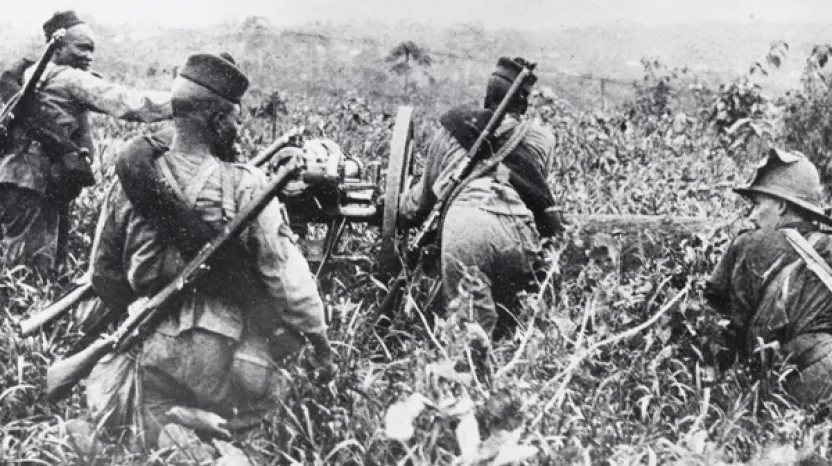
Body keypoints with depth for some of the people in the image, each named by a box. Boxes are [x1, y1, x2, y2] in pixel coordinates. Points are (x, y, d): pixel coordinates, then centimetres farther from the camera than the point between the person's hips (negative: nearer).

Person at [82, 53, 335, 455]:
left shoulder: (129, 184, -3)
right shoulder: (247, 186, -14)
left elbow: (103, 275, 8)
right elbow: (287, 275, -11)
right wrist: (321, 345, 0)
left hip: (154, 349, 4)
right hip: (228, 355, -4)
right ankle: (215, 422, -5)